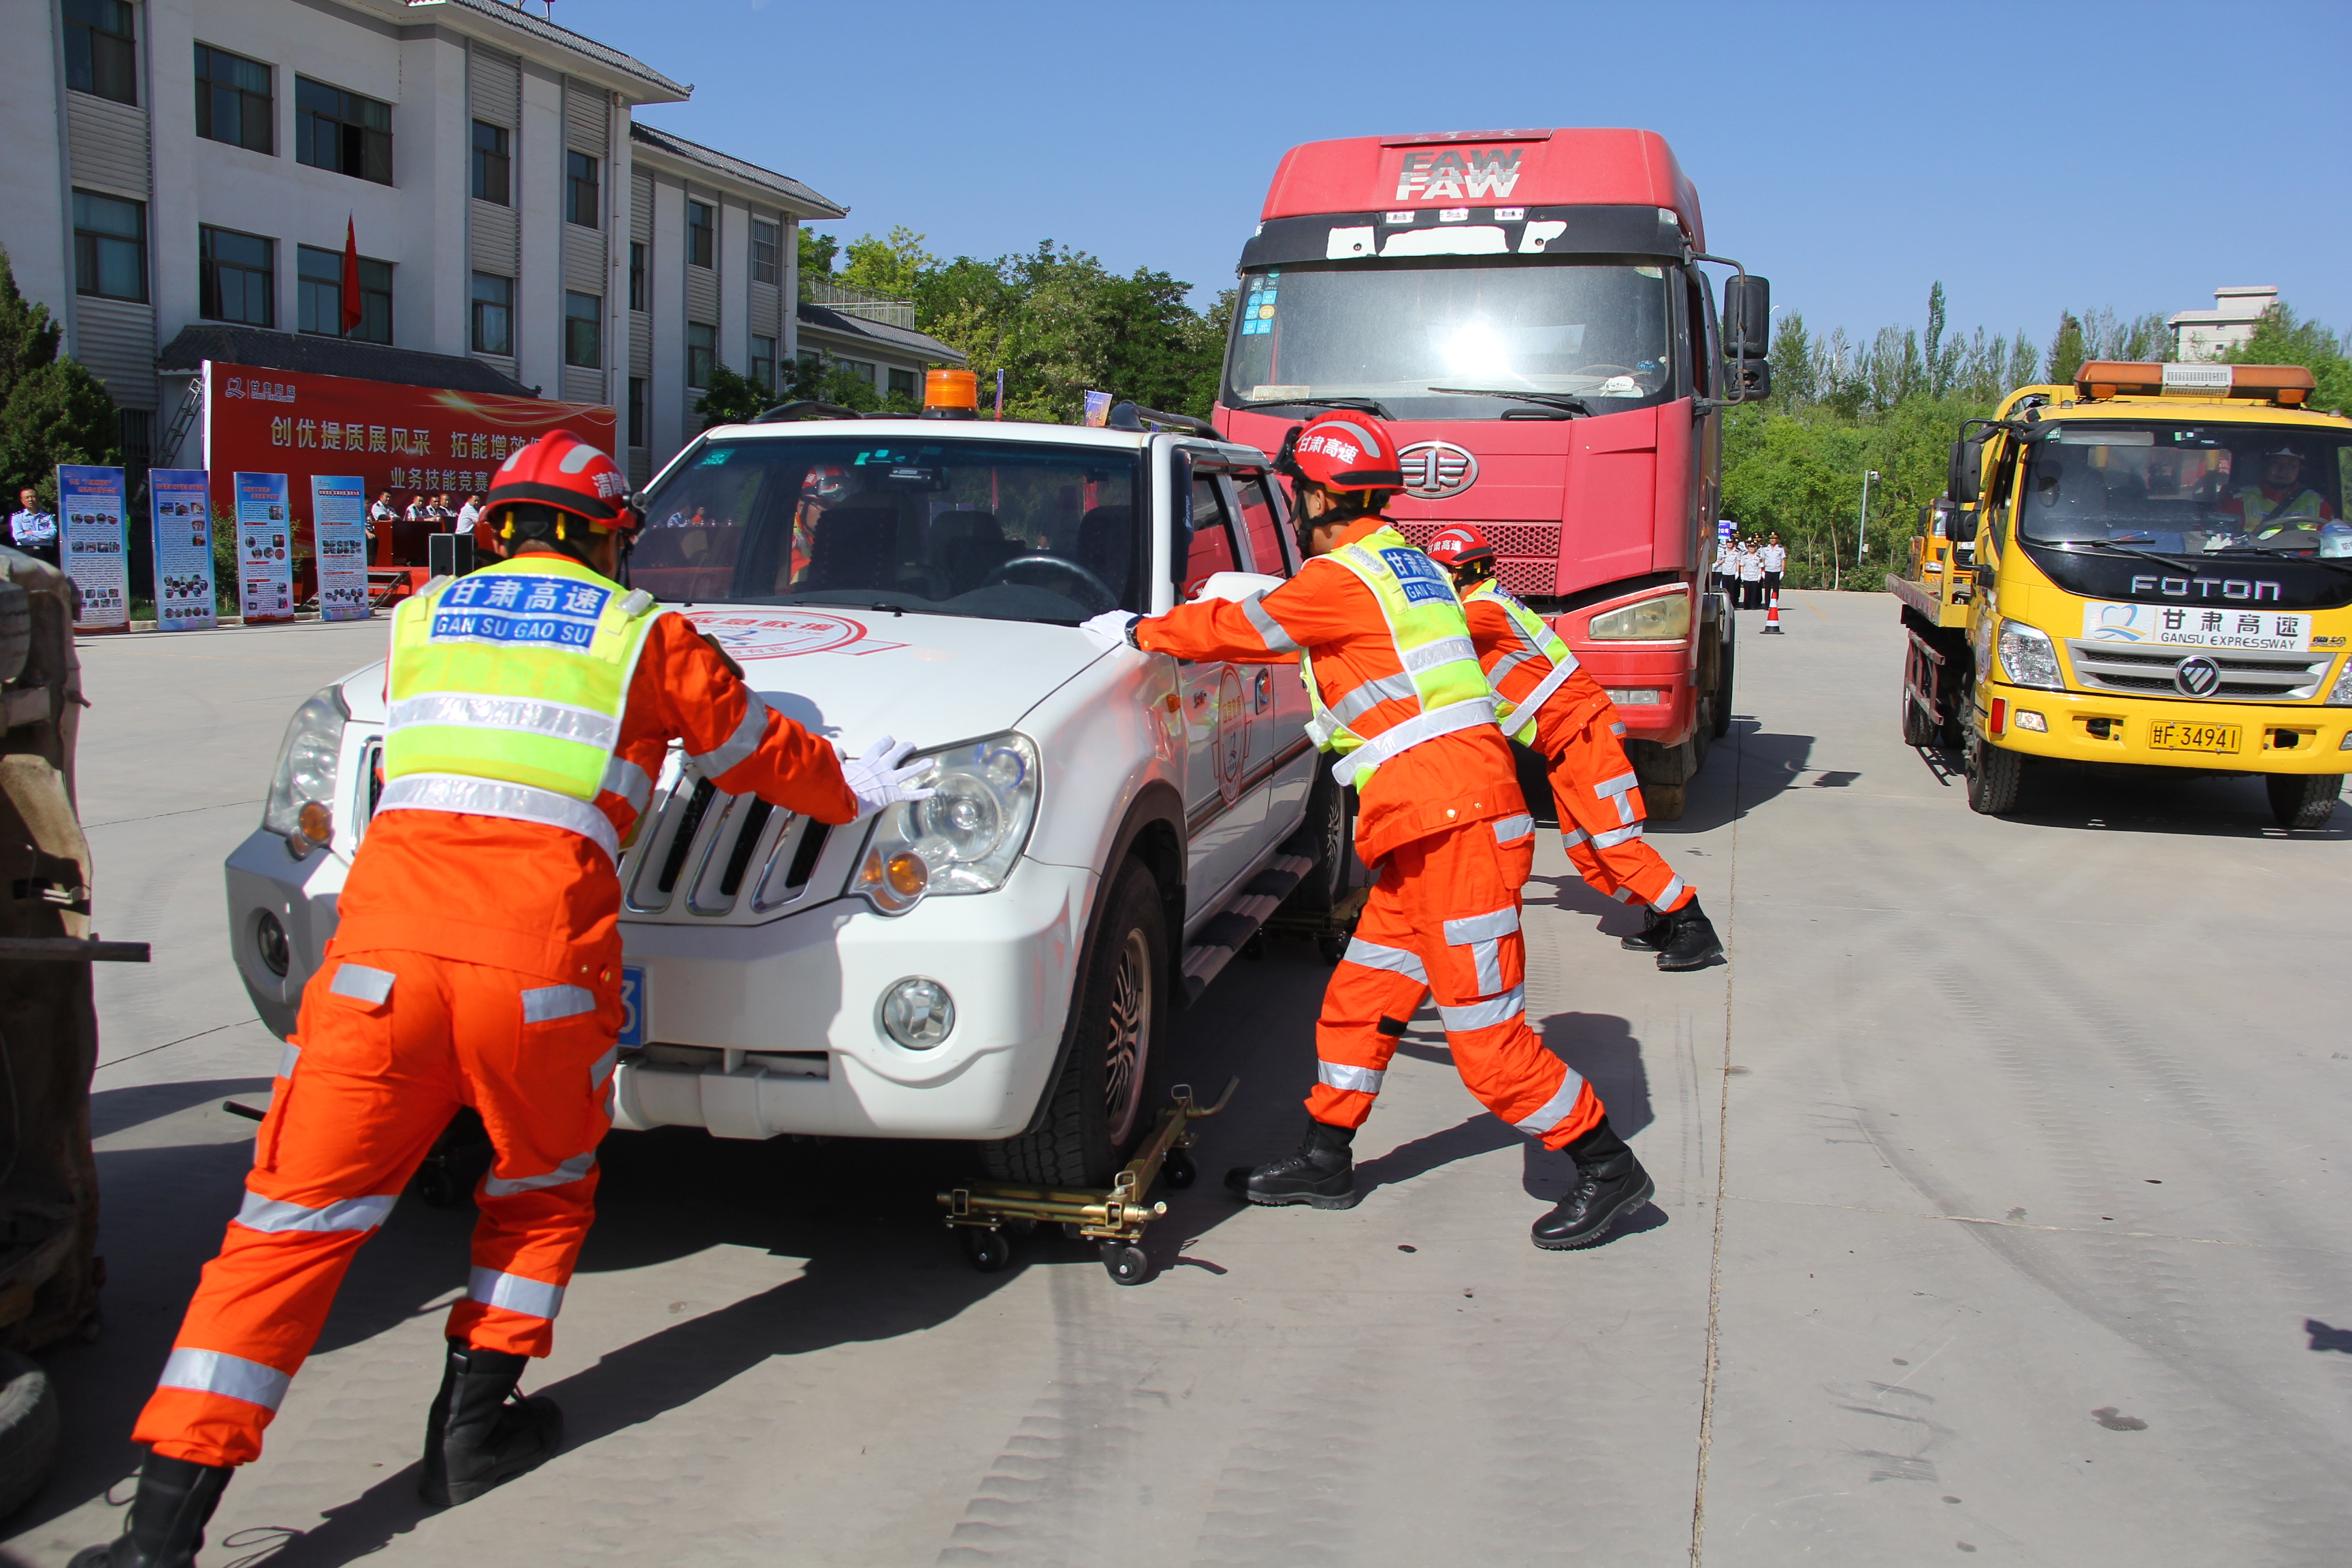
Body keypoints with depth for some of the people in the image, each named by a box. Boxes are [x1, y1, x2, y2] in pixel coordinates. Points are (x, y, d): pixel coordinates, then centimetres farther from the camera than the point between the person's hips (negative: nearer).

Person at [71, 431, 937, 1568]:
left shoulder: (417, 622, 21)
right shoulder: (643, 634, 13)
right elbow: (756, 751, 23)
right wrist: (852, 791, 43)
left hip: (383, 950, 2)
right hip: (541, 965, -2)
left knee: (293, 1221, 6)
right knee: (541, 1191, 24)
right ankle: (475, 1422, 21)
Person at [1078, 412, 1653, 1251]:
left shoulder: (1343, 577, -11)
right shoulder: (1401, 565, 18)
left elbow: (1245, 628, -1)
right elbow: (1286, 632, 31)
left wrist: (1139, 631, 14)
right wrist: (1189, 624, 33)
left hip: (1454, 822, -10)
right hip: (1428, 831, 10)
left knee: (1486, 1033, -4)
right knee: (1357, 998, 15)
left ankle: (1608, 1167, 7)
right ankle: (1325, 1163, 26)